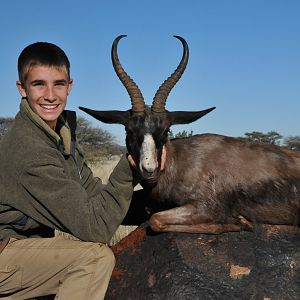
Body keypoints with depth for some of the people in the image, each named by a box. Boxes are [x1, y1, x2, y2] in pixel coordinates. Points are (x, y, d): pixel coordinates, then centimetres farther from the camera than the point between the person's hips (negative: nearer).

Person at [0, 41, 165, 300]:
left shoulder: (62, 132, 2)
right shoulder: (32, 153, -27)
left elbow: (92, 193, -1)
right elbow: (95, 227, -24)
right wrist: (129, 169, -23)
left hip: (25, 244, 9)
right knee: (98, 256, -24)